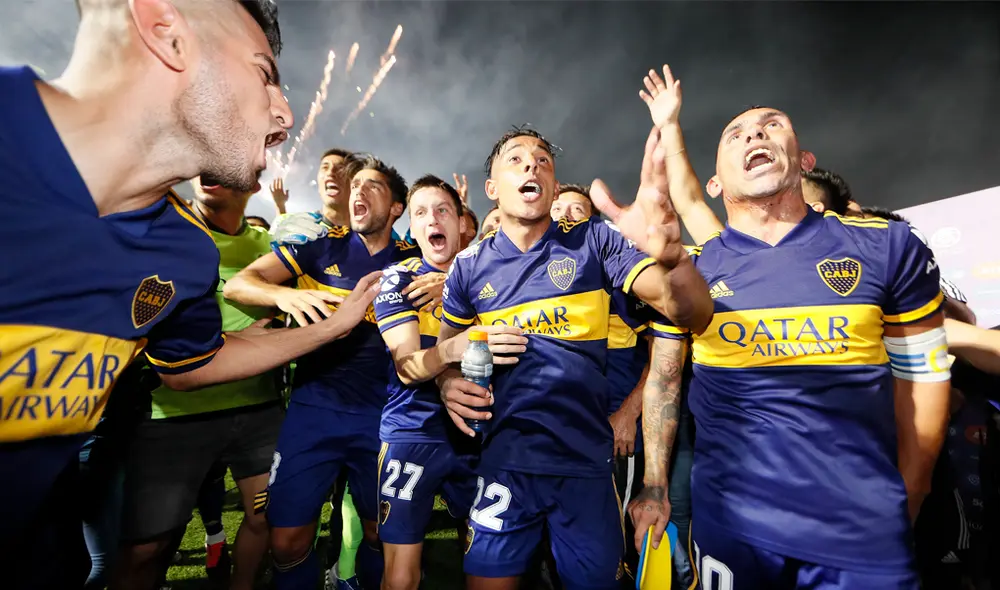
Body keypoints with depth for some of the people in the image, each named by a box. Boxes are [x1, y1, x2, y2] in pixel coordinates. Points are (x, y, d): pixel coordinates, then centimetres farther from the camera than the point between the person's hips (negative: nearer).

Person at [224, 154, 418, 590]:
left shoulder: (410, 260, 2)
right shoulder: (321, 245, 0)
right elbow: (236, 284, -5)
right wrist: (285, 294, -26)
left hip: (381, 415, 1)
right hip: (314, 408, 0)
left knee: (380, 533, 16)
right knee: (287, 540, 4)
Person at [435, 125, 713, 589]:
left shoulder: (595, 242, -6)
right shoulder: (469, 267, -1)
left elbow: (693, 316, -15)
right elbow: (446, 346, 12)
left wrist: (673, 258, -37)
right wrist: (448, 382, -11)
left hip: (590, 462, 0)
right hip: (507, 461, 1)